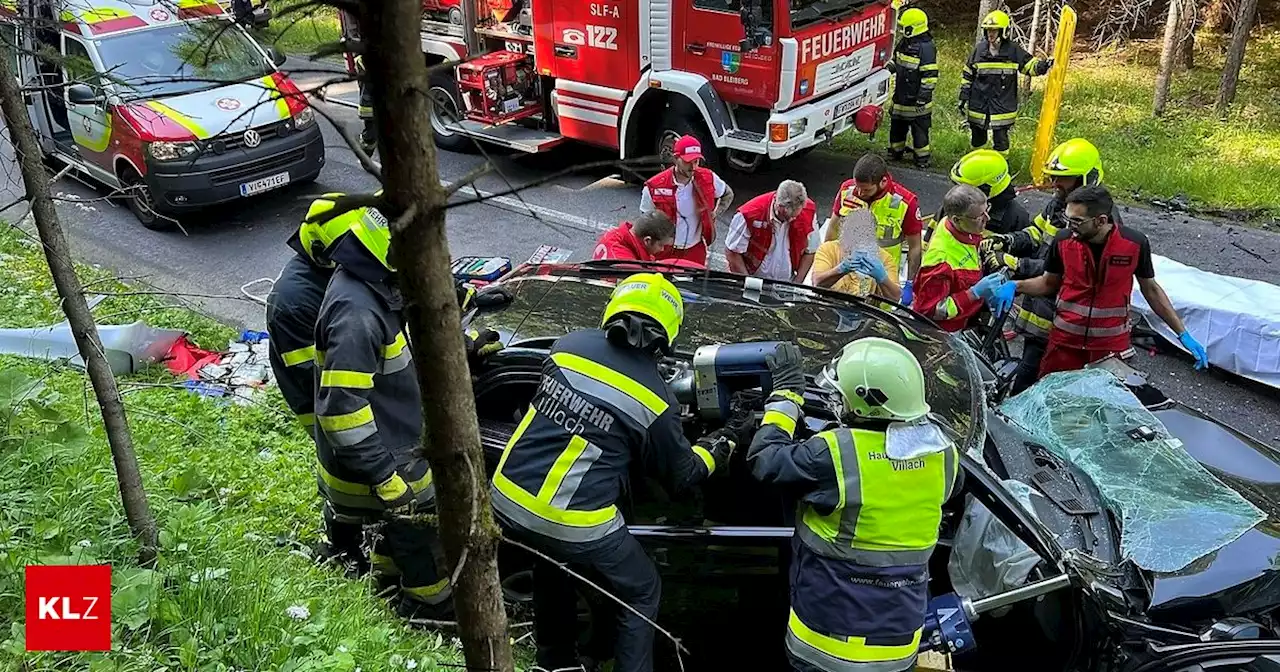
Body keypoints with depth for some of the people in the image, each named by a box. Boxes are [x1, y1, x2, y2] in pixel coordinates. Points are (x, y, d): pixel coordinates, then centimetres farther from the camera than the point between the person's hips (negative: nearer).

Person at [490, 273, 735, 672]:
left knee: (552, 562, 36)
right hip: (573, 522, -5)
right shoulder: (655, 400, -7)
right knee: (641, 594, 19)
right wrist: (713, 453, 27)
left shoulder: (570, 345, 3)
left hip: (508, 501, 6)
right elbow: (680, 475, 8)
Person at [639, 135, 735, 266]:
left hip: (696, 250, 2)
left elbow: (728, 195, 14)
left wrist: (714, 216, 2)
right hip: (665, 251, -2)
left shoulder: (708, 179, -7)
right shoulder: (655, 187, -15)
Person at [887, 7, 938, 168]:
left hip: (916, 100, -8)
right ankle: (895, 151, 34)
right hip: (901, 97, 9)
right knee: (897, 125, 19)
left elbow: (930, 76, -20)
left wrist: (922, 97, -21)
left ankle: (922, 157, 11)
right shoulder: (904, 43, 8)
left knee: (919, 129, 1)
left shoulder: (926, 48, -19)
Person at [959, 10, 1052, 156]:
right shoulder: (979, 49, 1)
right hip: (978, 104, 2)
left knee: (1000, 138, -1)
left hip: (1002, 104, -2)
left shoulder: (1013, 50, -4)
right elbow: (967, 75, 7)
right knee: (976, 138, 13)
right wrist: (963, 97, 5)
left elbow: (1031, 65, 0)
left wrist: (1044, 65, -22)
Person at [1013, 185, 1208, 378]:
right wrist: (1015, 286, -13)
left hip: (1111, 344, -1)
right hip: (1065, 341, 1)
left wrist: (1183, 334, 3)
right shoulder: (1063, 240, -10)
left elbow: (1150, 289, 2)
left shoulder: (1135, 243, -13)